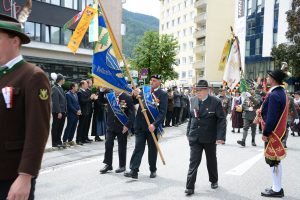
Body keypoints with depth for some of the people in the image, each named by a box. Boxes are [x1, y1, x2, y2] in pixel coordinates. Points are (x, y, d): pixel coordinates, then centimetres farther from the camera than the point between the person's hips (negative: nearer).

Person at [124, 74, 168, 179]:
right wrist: (135, 95, -15)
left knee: (152, 149, 11)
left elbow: (163, 112, -12)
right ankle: (134, 170, 4)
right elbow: (134, 102, 7)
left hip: (153, 126, -2)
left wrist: (154, 124, -23)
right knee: (138, 147, 2)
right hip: (140, 125, 3)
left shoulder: (163, 94, -5)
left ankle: (153, 170, 27)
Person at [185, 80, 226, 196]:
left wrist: (220, 137, -18)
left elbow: (221, 120, -11)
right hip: (195, 137, 2)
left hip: (210, 138, -2)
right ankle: (190, 187, 5)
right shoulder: (193, 100, 0)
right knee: (193, 161, -1)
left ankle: (214, 181, 40)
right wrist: (189, 133, 9)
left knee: (211, 160, 17)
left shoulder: (215, 102, -12)